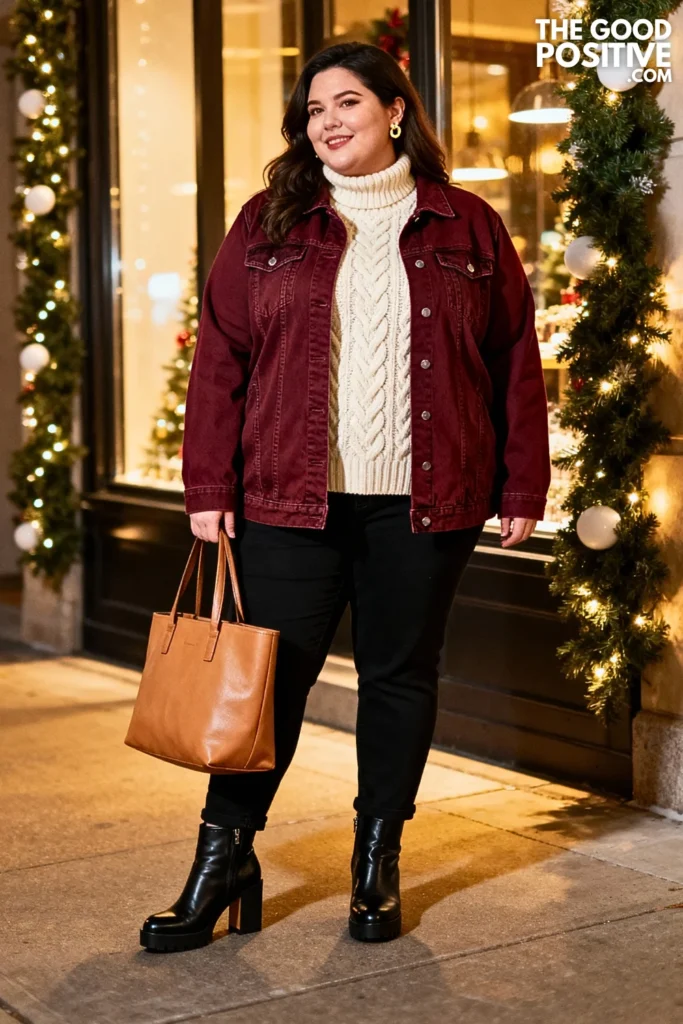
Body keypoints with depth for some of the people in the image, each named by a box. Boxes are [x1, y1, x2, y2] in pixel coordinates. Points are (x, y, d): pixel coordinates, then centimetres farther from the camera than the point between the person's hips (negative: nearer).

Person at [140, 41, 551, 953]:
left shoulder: (469, 227, 6)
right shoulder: (268, 224, 7)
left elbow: (516, 362, 6)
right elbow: (221, 357, 3)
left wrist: (522, 487, 2)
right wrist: (210, 485, -3)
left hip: (424, 503, 0)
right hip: (291, 500, 0)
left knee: (402, 678, 9)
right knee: (269, 676, 1)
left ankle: (379, 862, 23)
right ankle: (225, 862, 13)